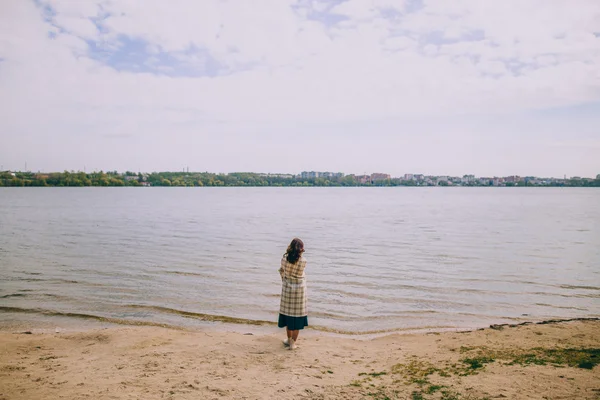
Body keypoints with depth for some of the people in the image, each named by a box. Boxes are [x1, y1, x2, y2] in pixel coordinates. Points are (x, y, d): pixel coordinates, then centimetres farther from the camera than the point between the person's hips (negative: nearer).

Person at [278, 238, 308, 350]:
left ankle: (289, 339, 28)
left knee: (288, 313, 16)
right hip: (299, 289, -2)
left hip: (287, 288, 2)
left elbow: (282, 272, 3)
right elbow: (301, 273, 0)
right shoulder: (303, 261, -17)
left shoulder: (284, 259, -12)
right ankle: (293, 342, 14)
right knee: (298, 315, 8)